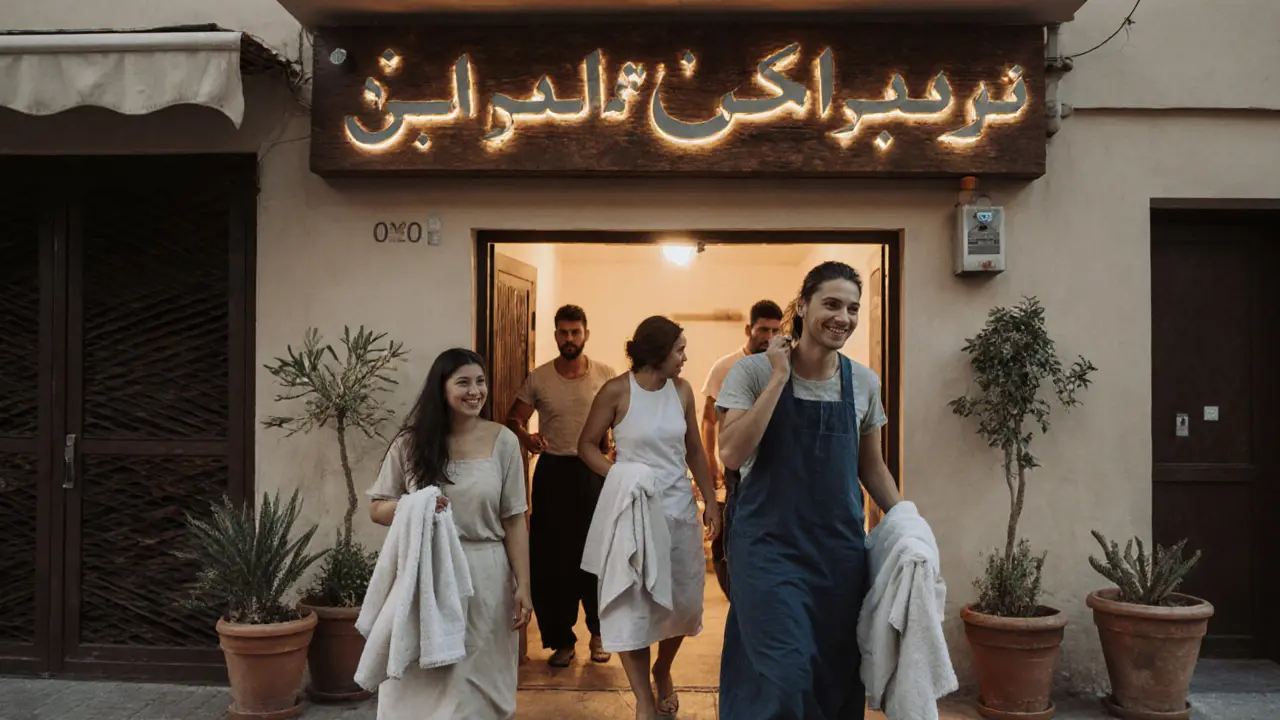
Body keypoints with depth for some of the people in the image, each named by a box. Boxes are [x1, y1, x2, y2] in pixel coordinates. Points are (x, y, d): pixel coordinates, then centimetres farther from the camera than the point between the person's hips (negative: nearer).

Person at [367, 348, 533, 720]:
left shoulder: (503, 441, -2)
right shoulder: (411, 443, -1)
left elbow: (514, 521, -1)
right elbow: (377, 508, 6)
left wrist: (522, 587, -4)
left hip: (485, 577, 0)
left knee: (479, 683, 9)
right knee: (421, 684, 9)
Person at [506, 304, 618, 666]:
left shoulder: (606, 376, 1)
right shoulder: (538, 378, 1)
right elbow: (513, 419, 5)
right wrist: (524, 436, -17)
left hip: (593, 470, -1)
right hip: (552, 472, 1)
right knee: (551, 558, 3)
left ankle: (599, 631, 23)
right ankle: (561, 639, 17)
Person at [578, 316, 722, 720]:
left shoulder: (681, 390, 2)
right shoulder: (617, 391, -11)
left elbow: (694, 450, 10)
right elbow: (587, 446, -4)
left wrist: (710, 501, 8)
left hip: (680, 508, 4)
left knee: (684, 599, 10)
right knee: (634, 602, 1)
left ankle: (662, 672, 39)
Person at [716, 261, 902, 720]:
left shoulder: (864, 383, 5)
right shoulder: (754, 371, -6)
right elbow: (732, 454, -17)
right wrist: (780, 377, -16)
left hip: (840, 547, 4)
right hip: (769, 542, -4)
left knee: (838, 673, 10)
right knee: (784, 676, -11)